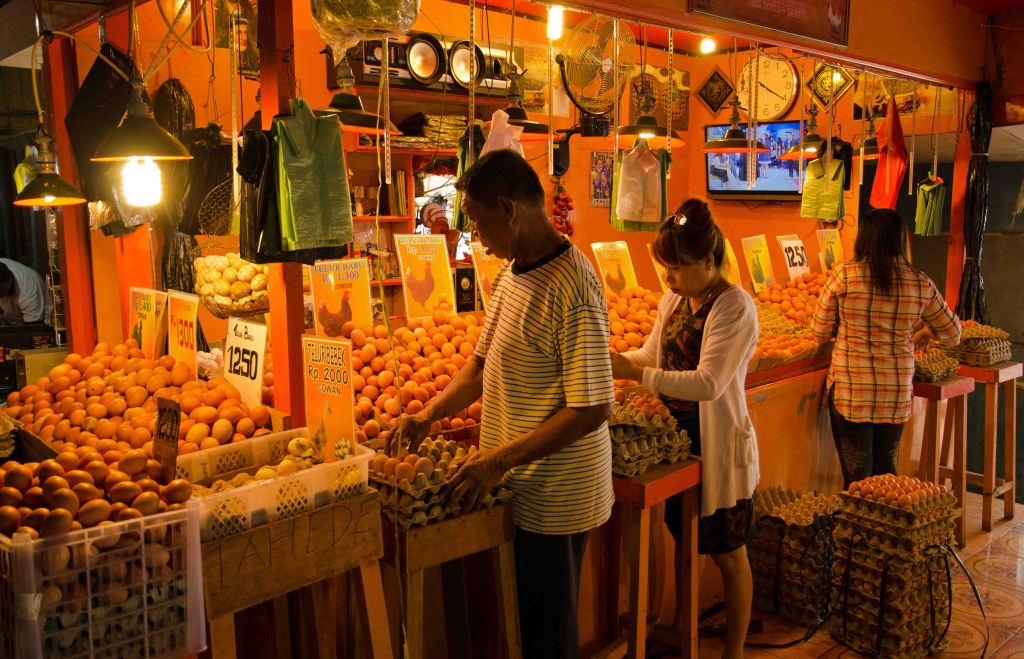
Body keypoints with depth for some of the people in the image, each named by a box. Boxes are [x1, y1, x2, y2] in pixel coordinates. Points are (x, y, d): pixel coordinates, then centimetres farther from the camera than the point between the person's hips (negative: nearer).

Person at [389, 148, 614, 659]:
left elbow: (592, 409, -26)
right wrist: (431, 415, 5)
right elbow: (484, 360, 15)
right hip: (519, 488, 8)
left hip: (552, 499, -8)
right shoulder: (511, 273, 5)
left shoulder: (571, 288, -24)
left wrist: (501, 459, -23)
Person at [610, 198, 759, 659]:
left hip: (719, 446, -7)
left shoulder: (734, 307, -20)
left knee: (727, 554, 9)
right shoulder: (673, 299, 2)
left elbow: (708, 383, -29)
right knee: (683, 540, 20)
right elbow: (653, 353, 16)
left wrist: (636, 374, -31)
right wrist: (616, 361, -3)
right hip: (678, 436, 7)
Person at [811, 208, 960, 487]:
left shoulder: (844, 275, -11)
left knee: (856, 475, 7)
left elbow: (819, 332, -2)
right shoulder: (920, 284, -3)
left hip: (850, 392, -3)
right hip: (898, 393, 3)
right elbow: (952, 334, 11)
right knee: (886, 470, 20)